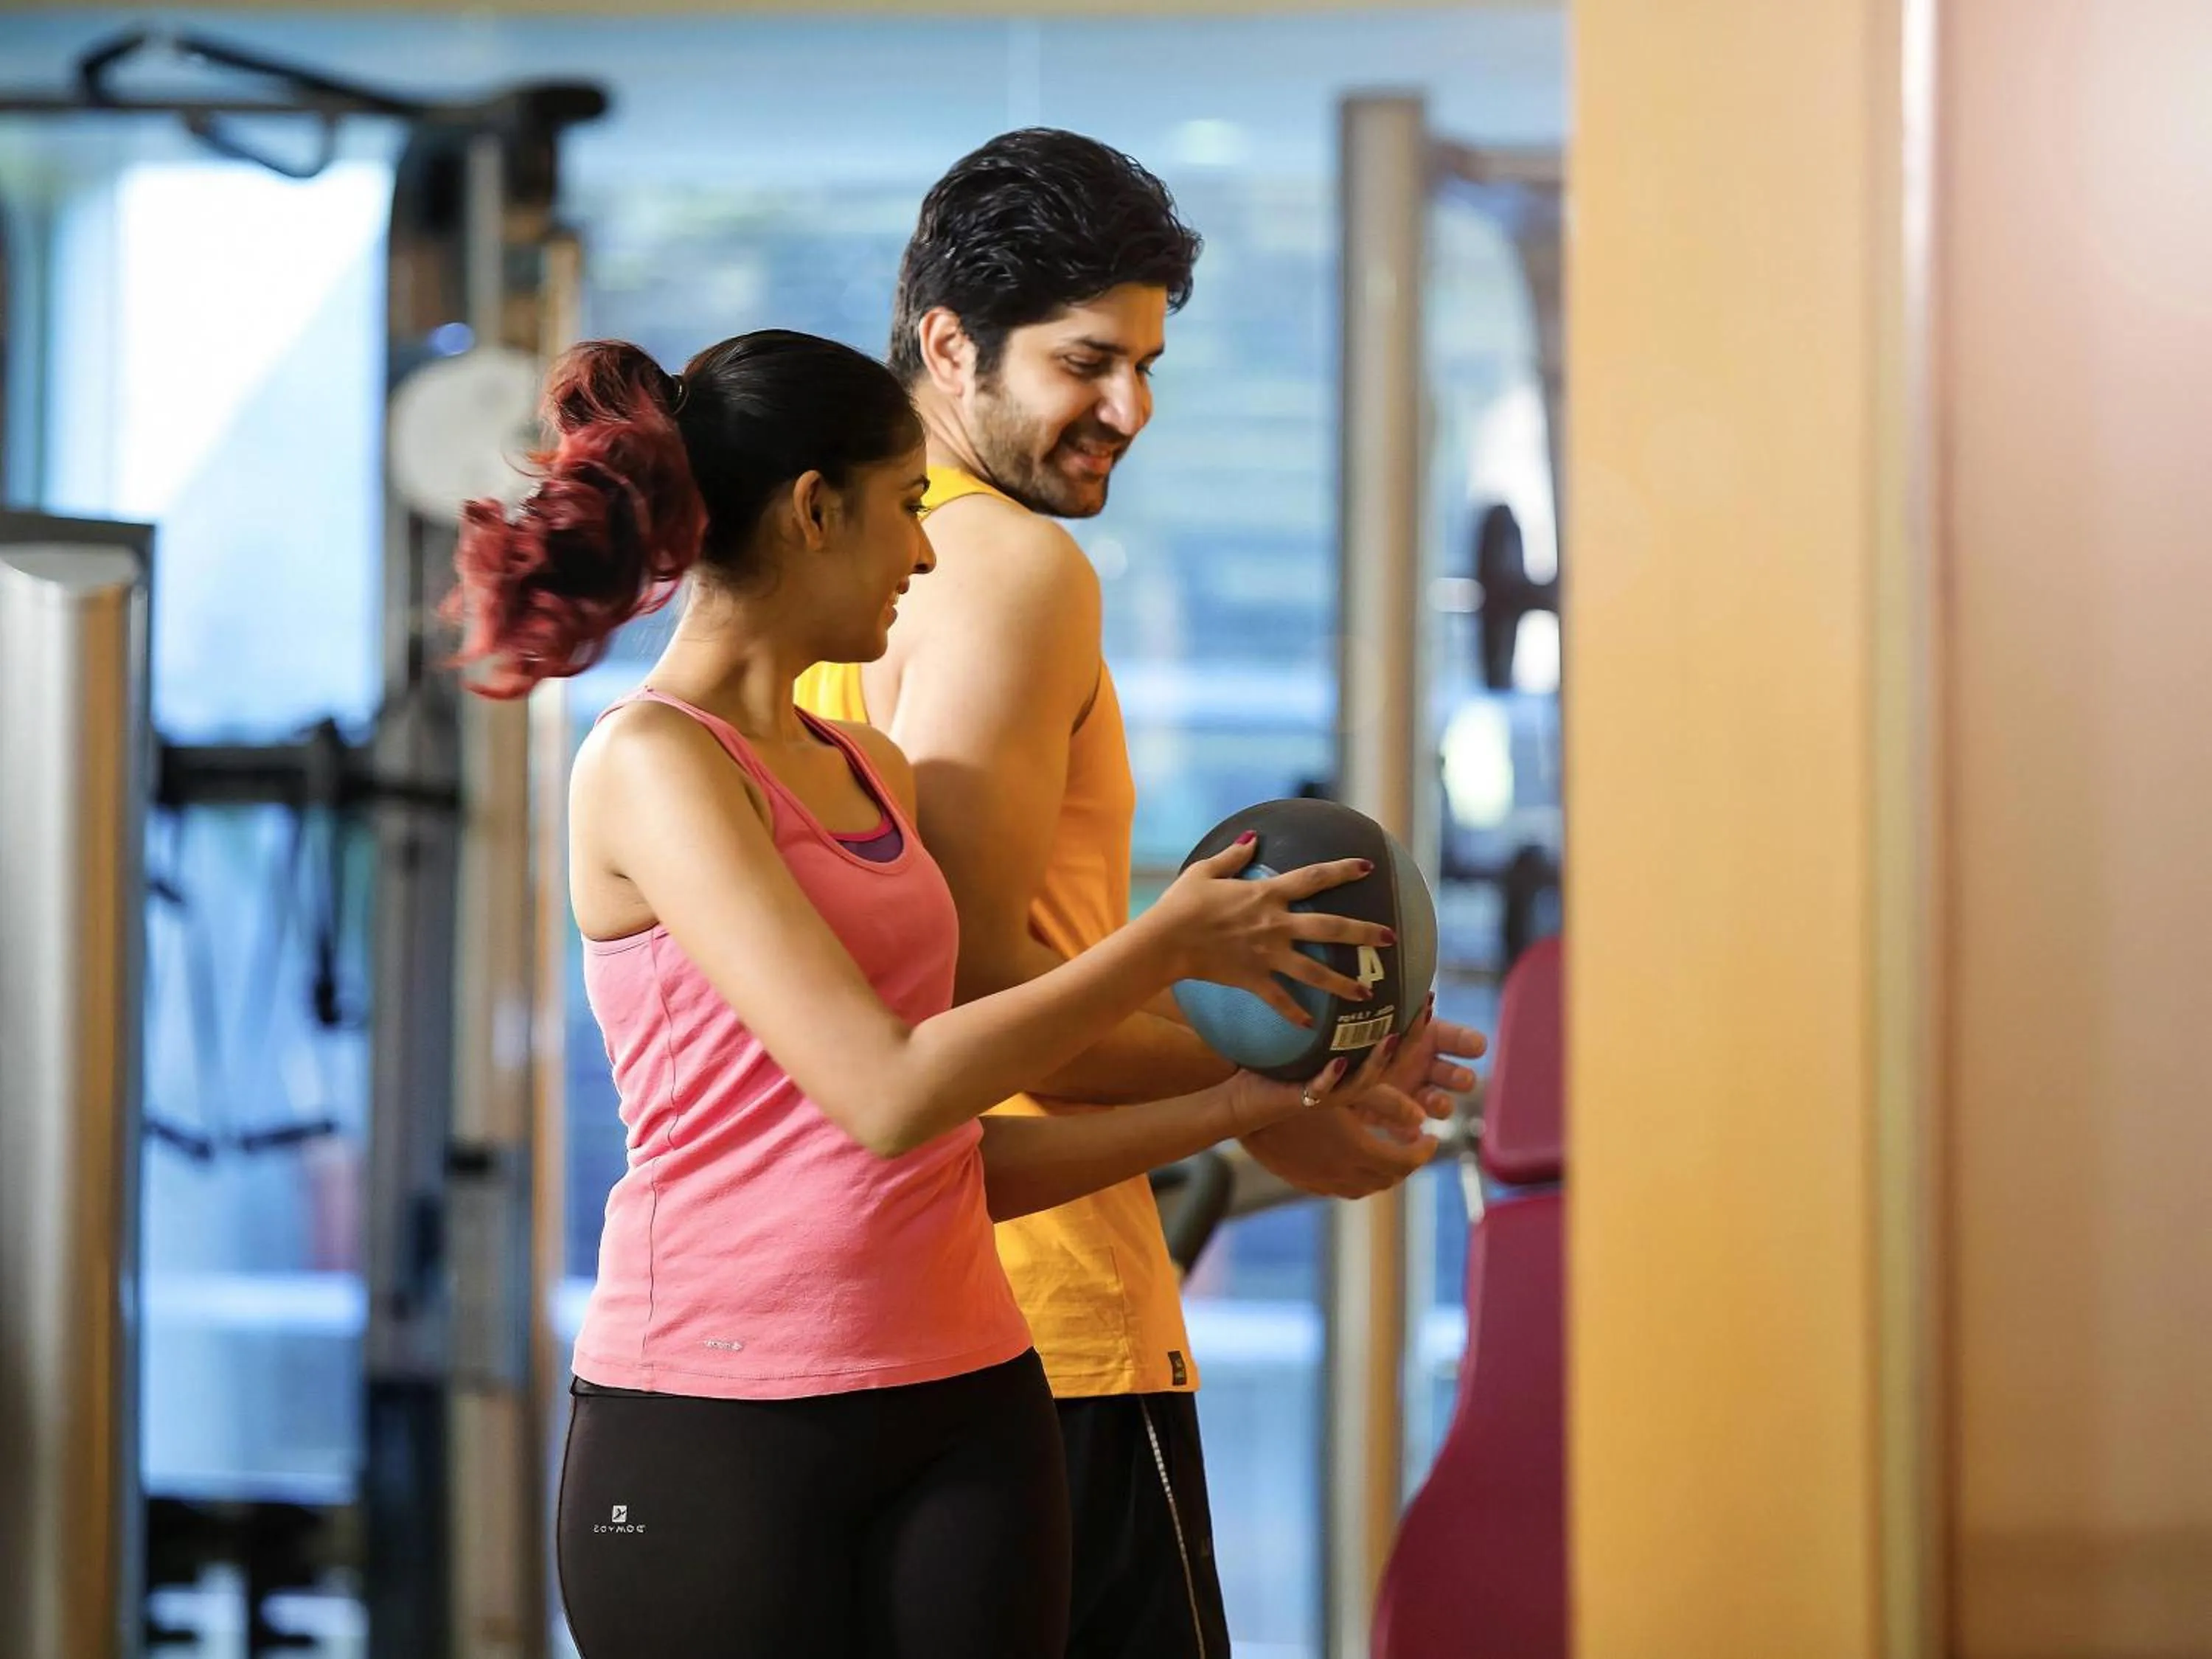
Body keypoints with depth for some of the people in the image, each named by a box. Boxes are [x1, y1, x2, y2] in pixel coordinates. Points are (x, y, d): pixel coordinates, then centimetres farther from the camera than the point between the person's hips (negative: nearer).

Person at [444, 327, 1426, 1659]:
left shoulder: (872, 774, 14)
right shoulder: (651, 763, -9)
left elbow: (952, 1163, 13)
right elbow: (888, 1096, -18)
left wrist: (1241, 1105, 7)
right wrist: (1169, 945, -8)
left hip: (961, 1401, 7)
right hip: (717, 1432, -7)